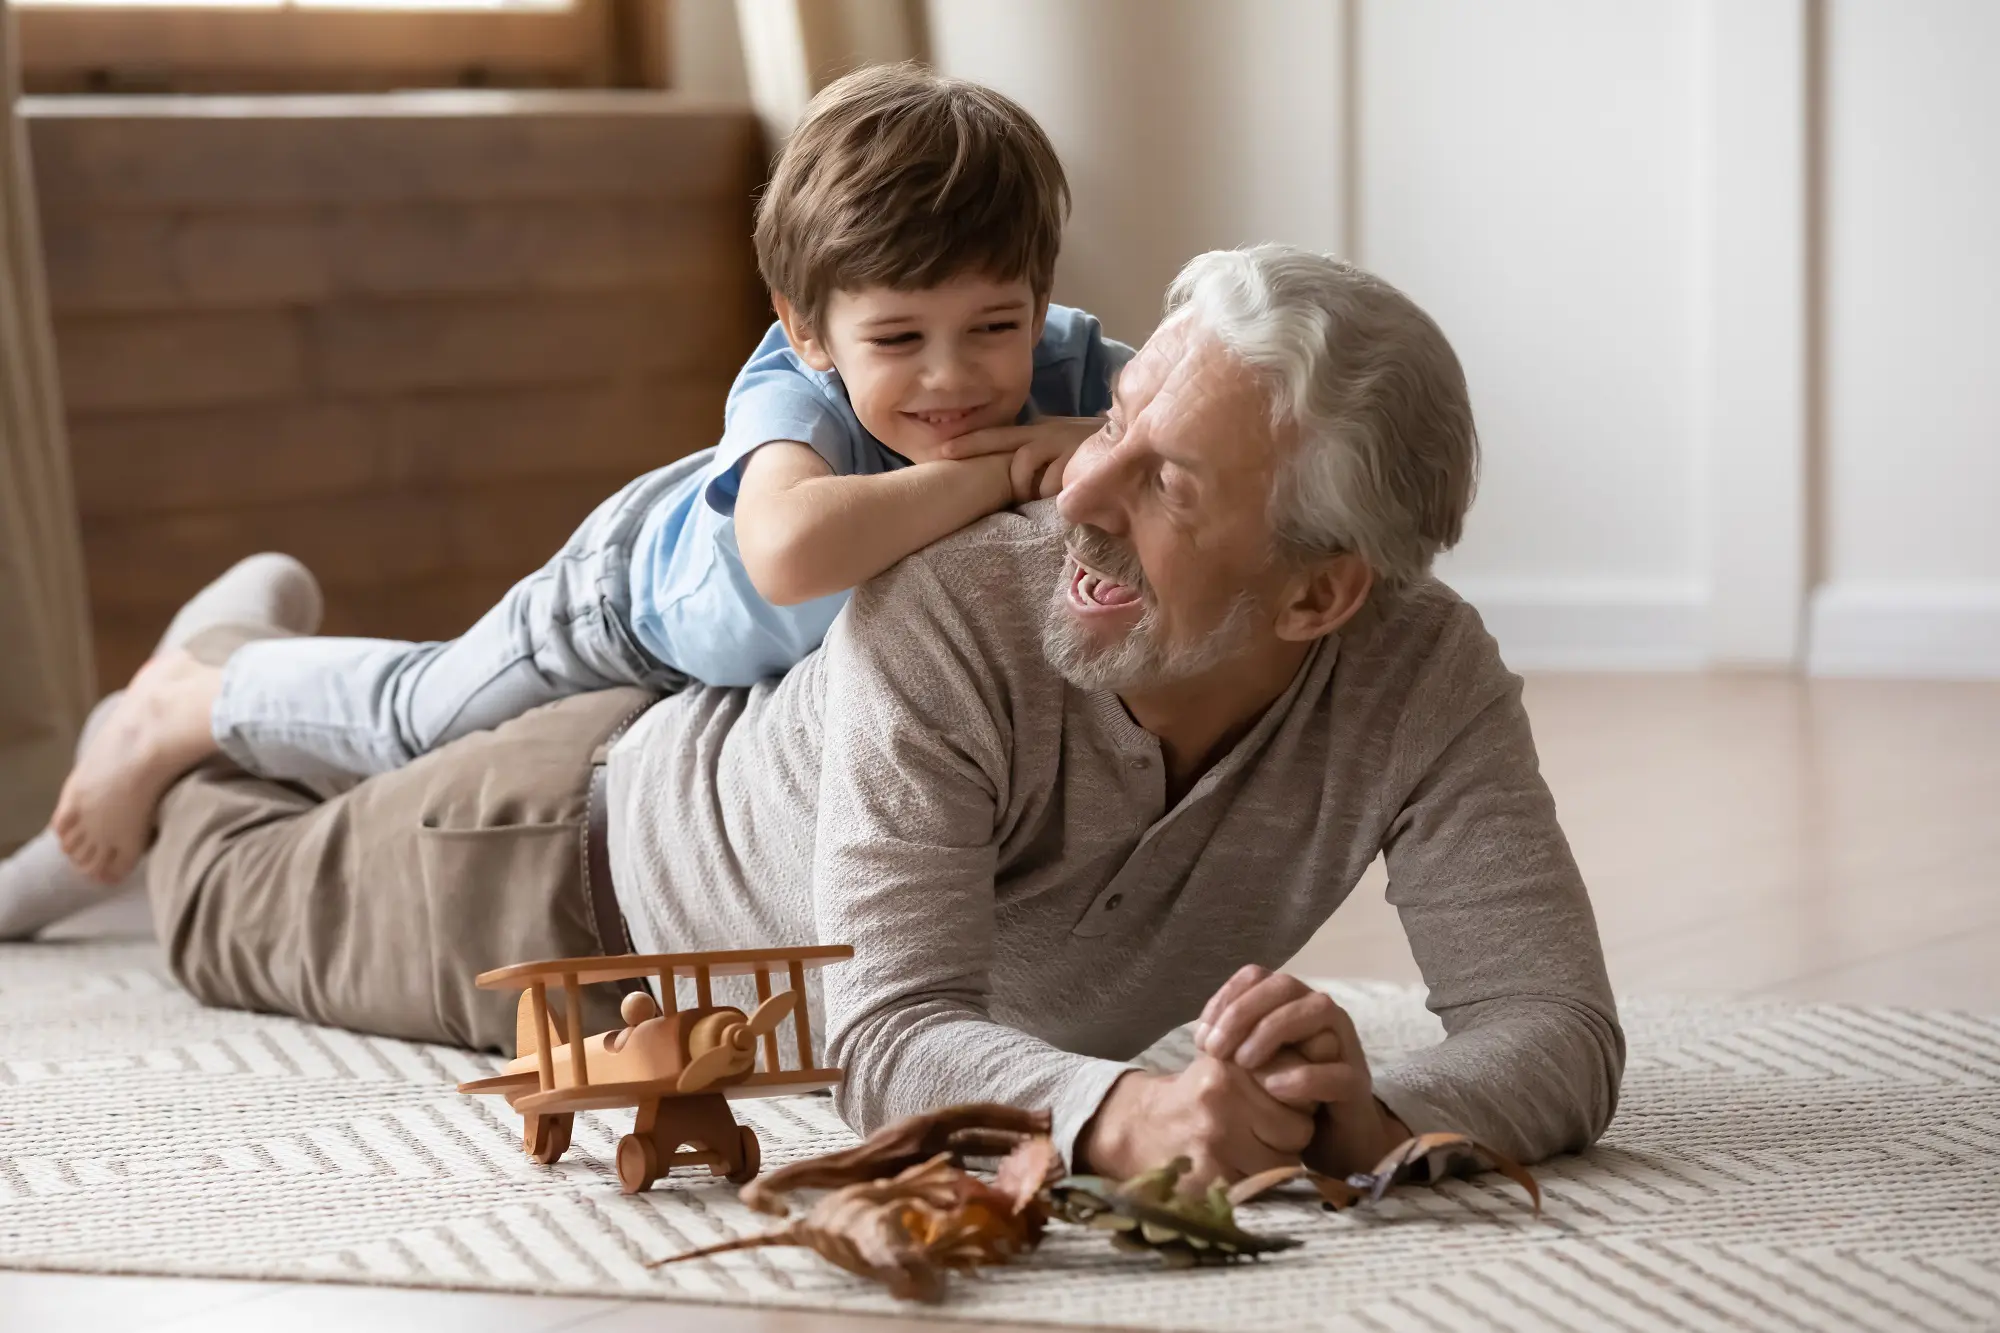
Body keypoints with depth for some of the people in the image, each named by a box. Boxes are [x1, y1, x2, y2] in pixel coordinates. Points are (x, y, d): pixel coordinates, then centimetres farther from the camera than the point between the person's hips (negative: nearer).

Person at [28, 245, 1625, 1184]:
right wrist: (1120, 1113, -69)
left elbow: (1558, 1033, -42)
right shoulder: (945, 616, -45)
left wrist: (1368, 1113, -64)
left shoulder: (1422, 683, -36)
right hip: (612, 849, -4)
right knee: (235, 904, 24)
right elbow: (897, 1038, -48)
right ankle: (196, 705, 56)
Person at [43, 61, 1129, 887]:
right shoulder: (793, 394, -49)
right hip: (639, 590, -4)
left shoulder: (1059, 365, -34)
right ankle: (181, 705, 46)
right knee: (413, 721, 18)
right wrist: (993, 474, -63)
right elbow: (790, 549, -71)